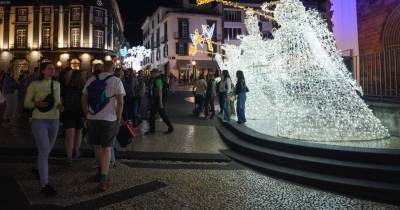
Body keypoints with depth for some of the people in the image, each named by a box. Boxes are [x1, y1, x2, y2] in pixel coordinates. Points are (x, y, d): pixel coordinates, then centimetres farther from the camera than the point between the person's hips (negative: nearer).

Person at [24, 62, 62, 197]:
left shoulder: (56, 84, 6)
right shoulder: (34, 85, -7)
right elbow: (26, 103, -1)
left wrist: (59, 105, -6)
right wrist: (37, 104, -21)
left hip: (54, 120, 5)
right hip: (39, 121, -5)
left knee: (48, 149, 18)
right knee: (44, 151, -9)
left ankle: (40, 169, 45)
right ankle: (44, 185, -2)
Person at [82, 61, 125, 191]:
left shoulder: (91, 79, 5)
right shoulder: (116, 81, -6)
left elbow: (84, 99, 8)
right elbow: (120, 102, -12)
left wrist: (87, 115, 16)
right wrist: (119, 118, -3)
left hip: (92, 118, 4)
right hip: (109, 119, -3)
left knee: (97, 146, 20)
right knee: (106, 148, 3)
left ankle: (101, 169, 39)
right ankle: (103, 179, 1)